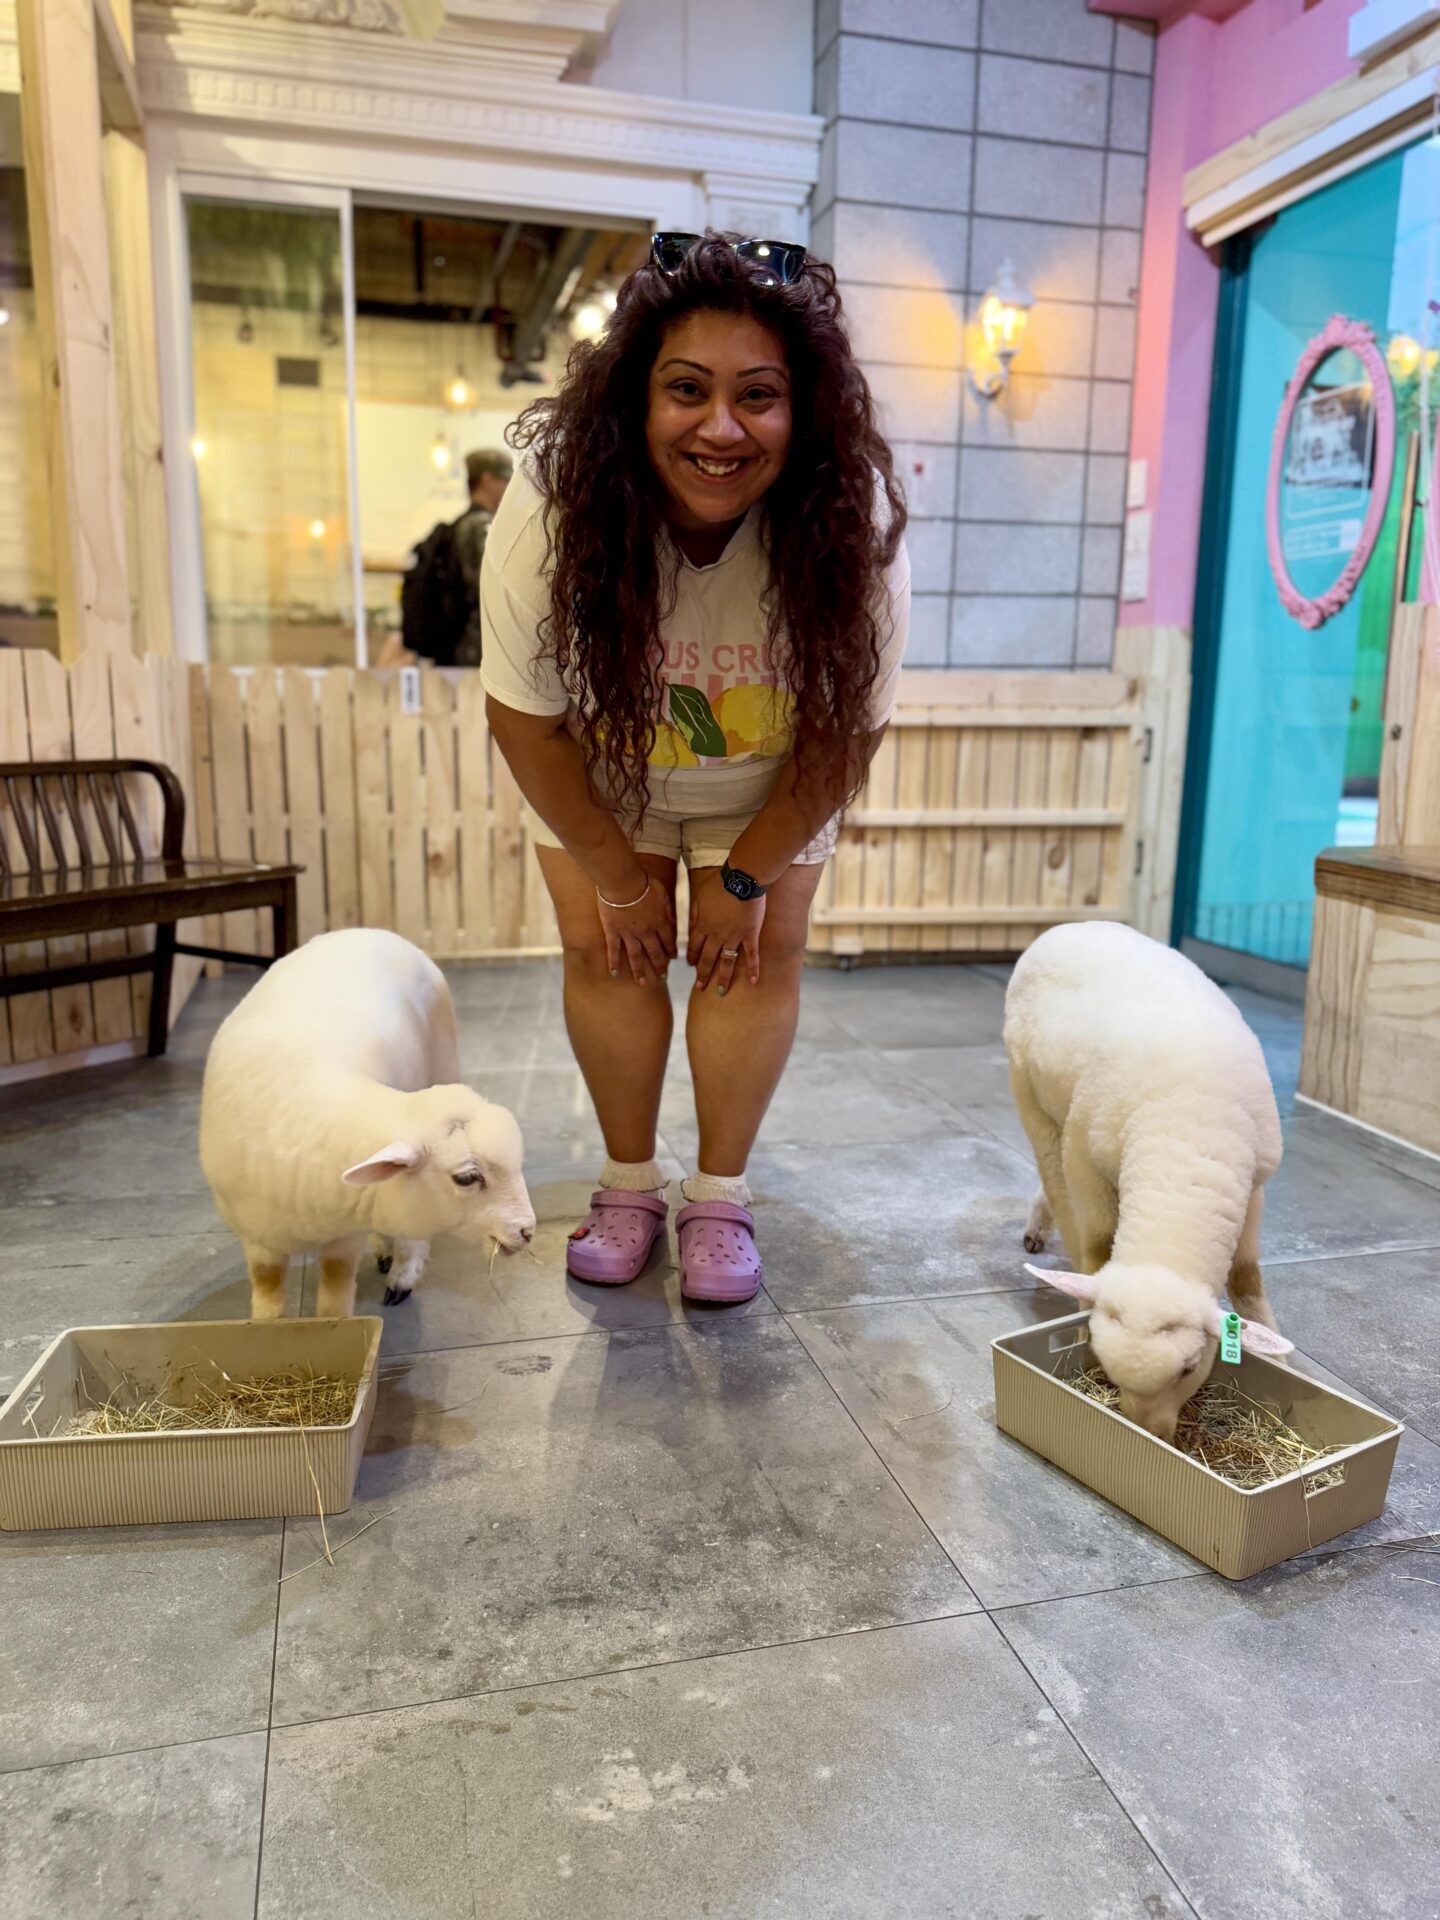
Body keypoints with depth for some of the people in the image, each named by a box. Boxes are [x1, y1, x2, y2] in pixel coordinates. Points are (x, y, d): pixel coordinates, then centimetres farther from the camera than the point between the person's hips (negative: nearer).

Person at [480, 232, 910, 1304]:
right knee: (605, 950, -5)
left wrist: (747, 875, -13)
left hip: (771, 785, 0)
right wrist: (616, 876, -13)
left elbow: (849, 730, -20)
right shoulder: (557, 500, -32)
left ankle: (720, 1198, 10)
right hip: (599, 775, 0)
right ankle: (629, 1186, 14)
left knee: (761, 954, -7)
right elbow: (525, 716, -21)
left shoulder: (856, 521, -31)